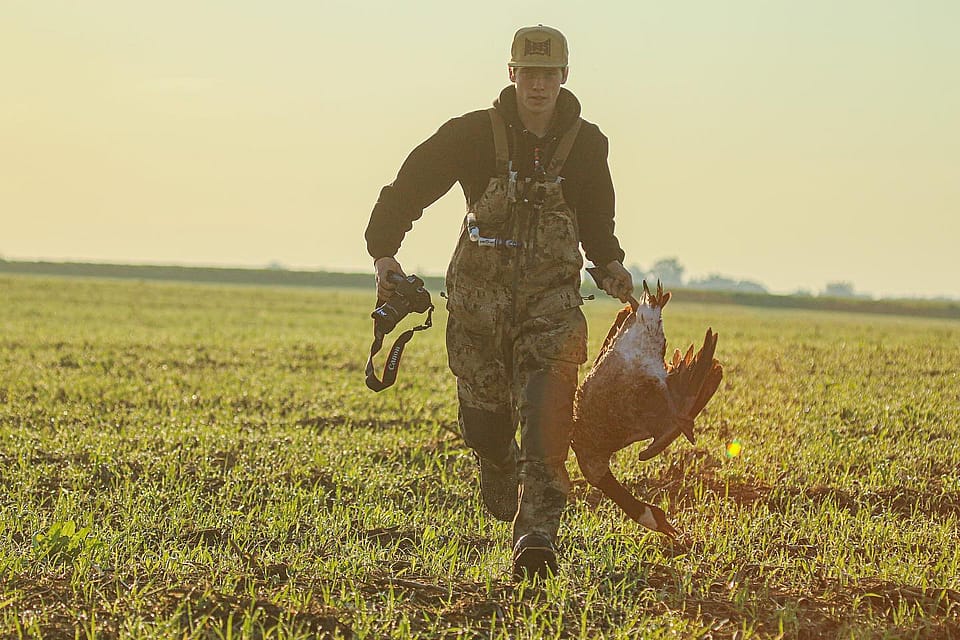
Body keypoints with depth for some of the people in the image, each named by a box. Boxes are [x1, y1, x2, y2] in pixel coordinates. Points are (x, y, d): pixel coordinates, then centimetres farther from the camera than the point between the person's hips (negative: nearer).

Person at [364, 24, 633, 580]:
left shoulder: (586, 145, 5)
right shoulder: (475, 134, -2)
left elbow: (597, 220, 24)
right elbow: (409, 187, -1)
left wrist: (611, 264, 11)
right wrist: (385, 252, -13)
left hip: (551, 301, 0)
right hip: (479, 299, 0)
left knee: (547, 410, -21)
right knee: (485, 419, 5)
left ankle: (538, 532, -27)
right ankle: (500, 475, 43)